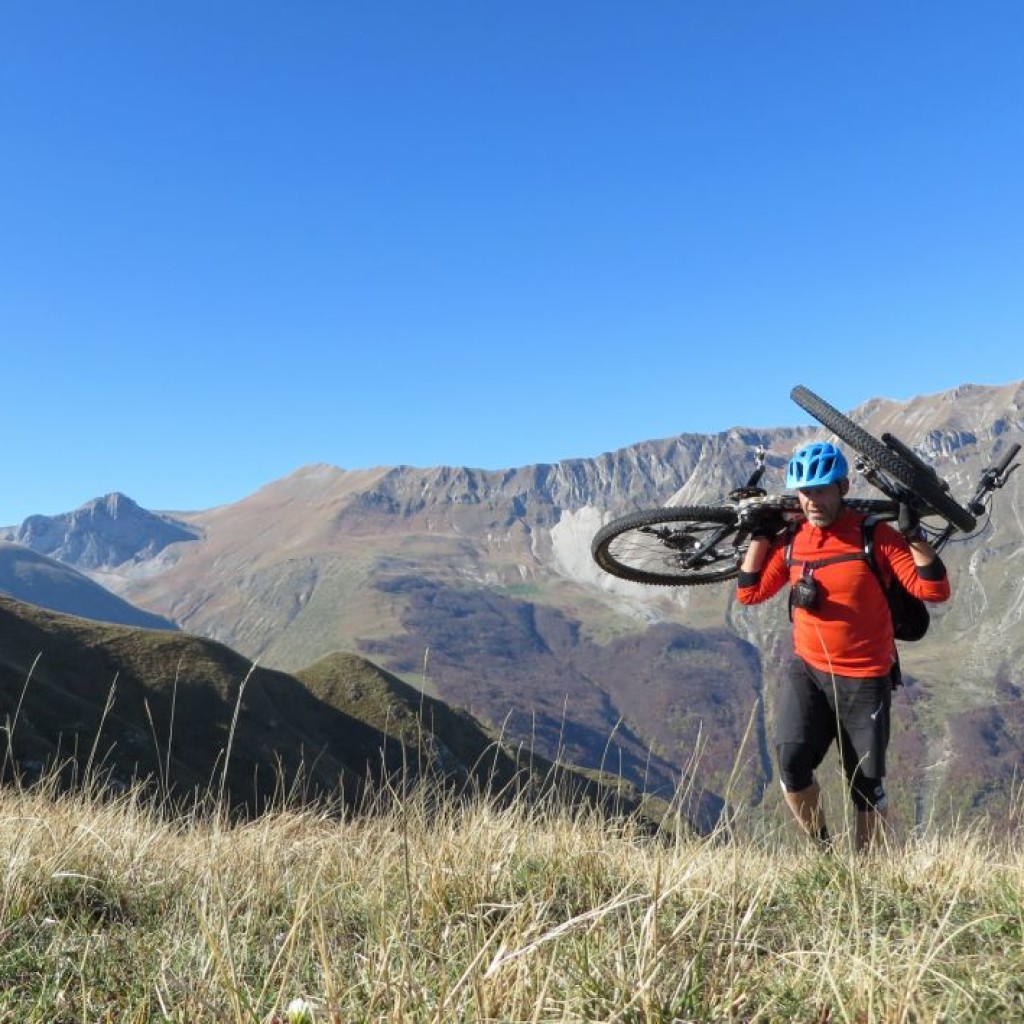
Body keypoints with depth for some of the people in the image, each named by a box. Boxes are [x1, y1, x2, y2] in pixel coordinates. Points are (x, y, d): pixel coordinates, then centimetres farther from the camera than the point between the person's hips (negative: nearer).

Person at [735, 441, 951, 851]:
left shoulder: (875, 536, -11)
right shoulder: (789, 540, 1)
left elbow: (934, 589, -14)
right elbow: (749, 592, 1)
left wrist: (914, 534, -22)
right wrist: (760, 533, -2)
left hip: (864, 679, -2)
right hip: (807, 671, 2)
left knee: (867, 786, 8)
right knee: (791, 763, -15)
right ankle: (821, 848, 10)